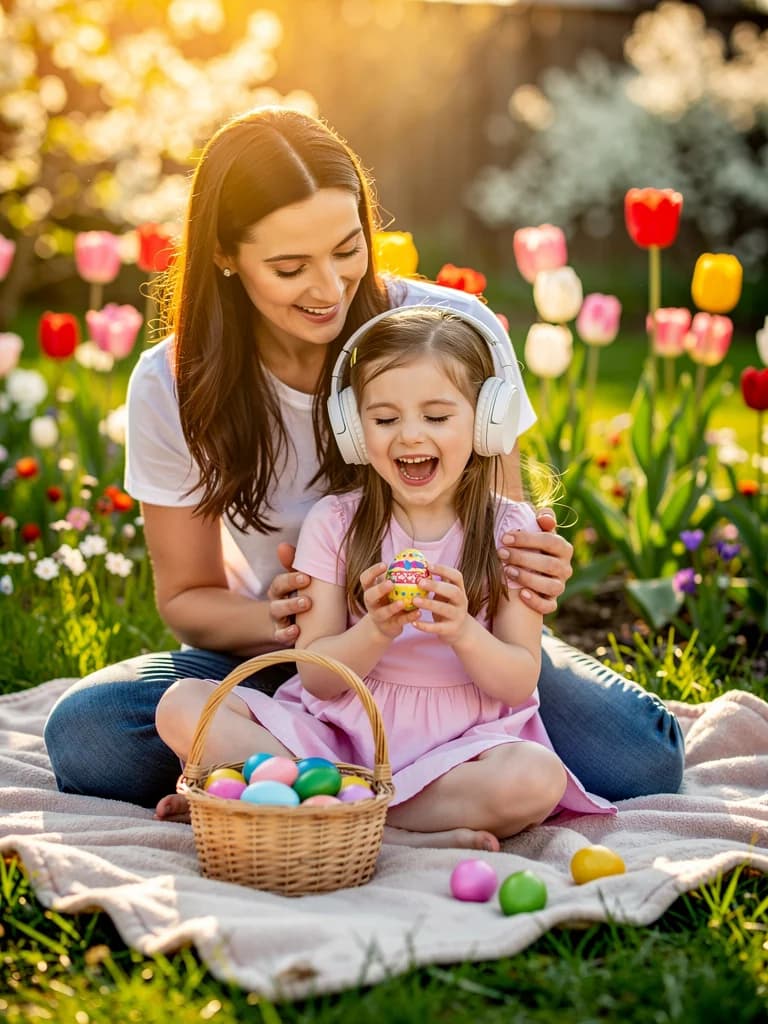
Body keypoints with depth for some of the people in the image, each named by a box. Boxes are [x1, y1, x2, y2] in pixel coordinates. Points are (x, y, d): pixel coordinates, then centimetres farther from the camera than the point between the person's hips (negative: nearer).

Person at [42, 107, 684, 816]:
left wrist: (532, 568, -30)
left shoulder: (454, 332, -15)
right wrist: (276, 619, -25)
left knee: (640, 756, -26)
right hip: (282, 662, 0)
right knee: (83, 735, -26)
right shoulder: (174, 387, -12)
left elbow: (502, 528, -4)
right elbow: (186, 595, -2)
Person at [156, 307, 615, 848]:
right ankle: (390, 835, -26)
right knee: (183, 705, -21)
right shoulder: (332, 523, 3)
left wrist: (464, 633, -23)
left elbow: (520, 682, -3)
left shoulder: (509, 530, 2)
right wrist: (375, 632, -21)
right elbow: (316, 677, -1)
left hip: (457, 747, -1)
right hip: (338, 730, 1)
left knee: (537, 779, -35)